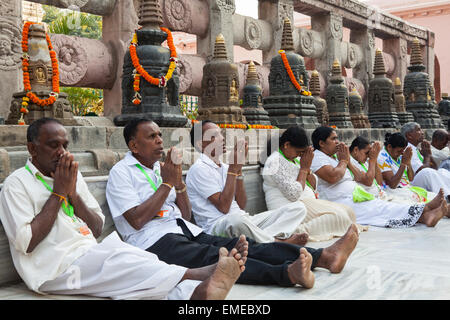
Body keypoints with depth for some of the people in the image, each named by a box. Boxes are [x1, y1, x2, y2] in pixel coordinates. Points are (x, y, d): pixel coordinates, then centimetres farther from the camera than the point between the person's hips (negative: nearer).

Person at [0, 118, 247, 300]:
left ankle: (199, 292, -50)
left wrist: (73, 194, -1)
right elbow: (26, 243, -13)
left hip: (91, 256, 6)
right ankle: (200, 275, -46)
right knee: (120, 259, -32)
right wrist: (58, 193, -9)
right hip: (57, 269, -6)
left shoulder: (72, 174, 19)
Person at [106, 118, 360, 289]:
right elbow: (136, 220, -12)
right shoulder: (121, 172, 1)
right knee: (213, 256, -33)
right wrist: (167, 183, -8)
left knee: (242, 245, -16)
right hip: (156, 241, -7)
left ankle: (324, 256, -31)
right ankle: (288, 272, -56)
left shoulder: (160, 167, 21)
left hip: (189, 232, 7)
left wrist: (179, 183, 1)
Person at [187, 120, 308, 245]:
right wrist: (233, 167, -10)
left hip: (243, 219, 8)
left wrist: (238, 168, 3)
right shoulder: (198, 169, -4)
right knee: (237, 220, -43)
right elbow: (223, 207, -14)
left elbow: (241, 206, 10)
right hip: (217, 226, -8)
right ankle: (279, 242, -17)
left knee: (298, 207, -2)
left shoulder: (224, 167, 20)